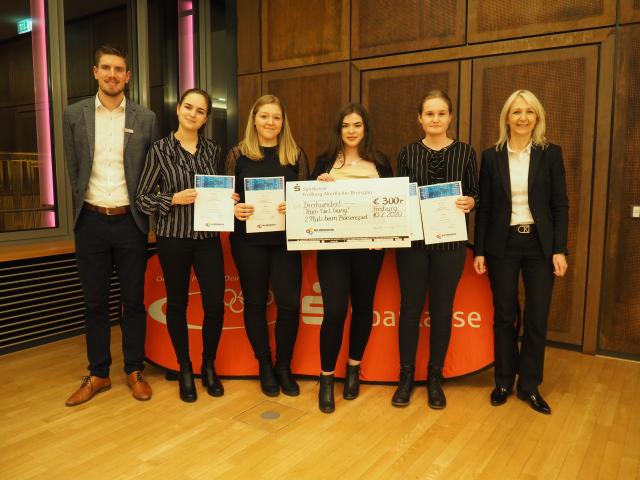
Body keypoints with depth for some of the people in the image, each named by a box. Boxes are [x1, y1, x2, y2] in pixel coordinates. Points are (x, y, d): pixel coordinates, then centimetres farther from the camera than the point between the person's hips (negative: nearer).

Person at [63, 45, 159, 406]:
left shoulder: (145, 118, 1)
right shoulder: (75, 115, 4)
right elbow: (73, 168, 10)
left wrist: (143, 211, 2)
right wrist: (85, 204, 8)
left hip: (130, 221, -1)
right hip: (91, 222, 1)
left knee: (133, 300, 8)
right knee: (95, 302, 10)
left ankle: (135, 370, 23)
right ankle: (98, 374, 24)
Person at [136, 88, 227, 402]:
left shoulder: (213, 150, 7)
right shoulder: (160, 150, -2)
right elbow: (142, 198, -1)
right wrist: (174, 199, -16)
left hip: (208, 237, 2)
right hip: (173, 237, -2)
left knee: (215, 303, -1)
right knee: (177, 303, 8)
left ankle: (208, 367, 23)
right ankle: (185, 370, 27)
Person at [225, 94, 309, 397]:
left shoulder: (295, 154, 6)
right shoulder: (238, 154, 4)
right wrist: (235, 209, -16)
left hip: (285, 239, 1)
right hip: (249, 240, 0)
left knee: (290, 303, -2)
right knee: (255, 302, 8)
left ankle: (284, 367, 21)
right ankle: (265, 366, 26)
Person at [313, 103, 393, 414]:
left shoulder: (380, 163, 8)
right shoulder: (325, 161, 6)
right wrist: (319, 185, -13)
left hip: (369, 245, 2)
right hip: (332, 245, -1)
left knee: (363, 306, 11)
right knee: (334, 311, -7)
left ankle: (353, 370, 31)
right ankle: (326, 378, 11)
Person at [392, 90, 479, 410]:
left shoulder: (465, 152, 3)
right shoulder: (407, 153, 3)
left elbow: (475, 194, 7)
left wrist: (470, 202, -15)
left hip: (450, 242, 0)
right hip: (412, 241, 0)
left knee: (442, 310, 8)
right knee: (410, 308, 6)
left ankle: (435, 377, 25)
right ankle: (406, 375, 22)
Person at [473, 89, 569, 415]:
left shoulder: (550, 154, 3)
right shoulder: (492, 156, 3)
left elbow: (560, 205, 1)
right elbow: (484, 207, 3)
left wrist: (560, 249, -6)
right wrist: (479, 250, -1)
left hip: (539, 244, 0)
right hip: (503, 244, 0)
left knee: (537, 317, 4)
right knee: (504, 315, 7)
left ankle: (530, 385, 21)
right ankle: (504, 381, 23)